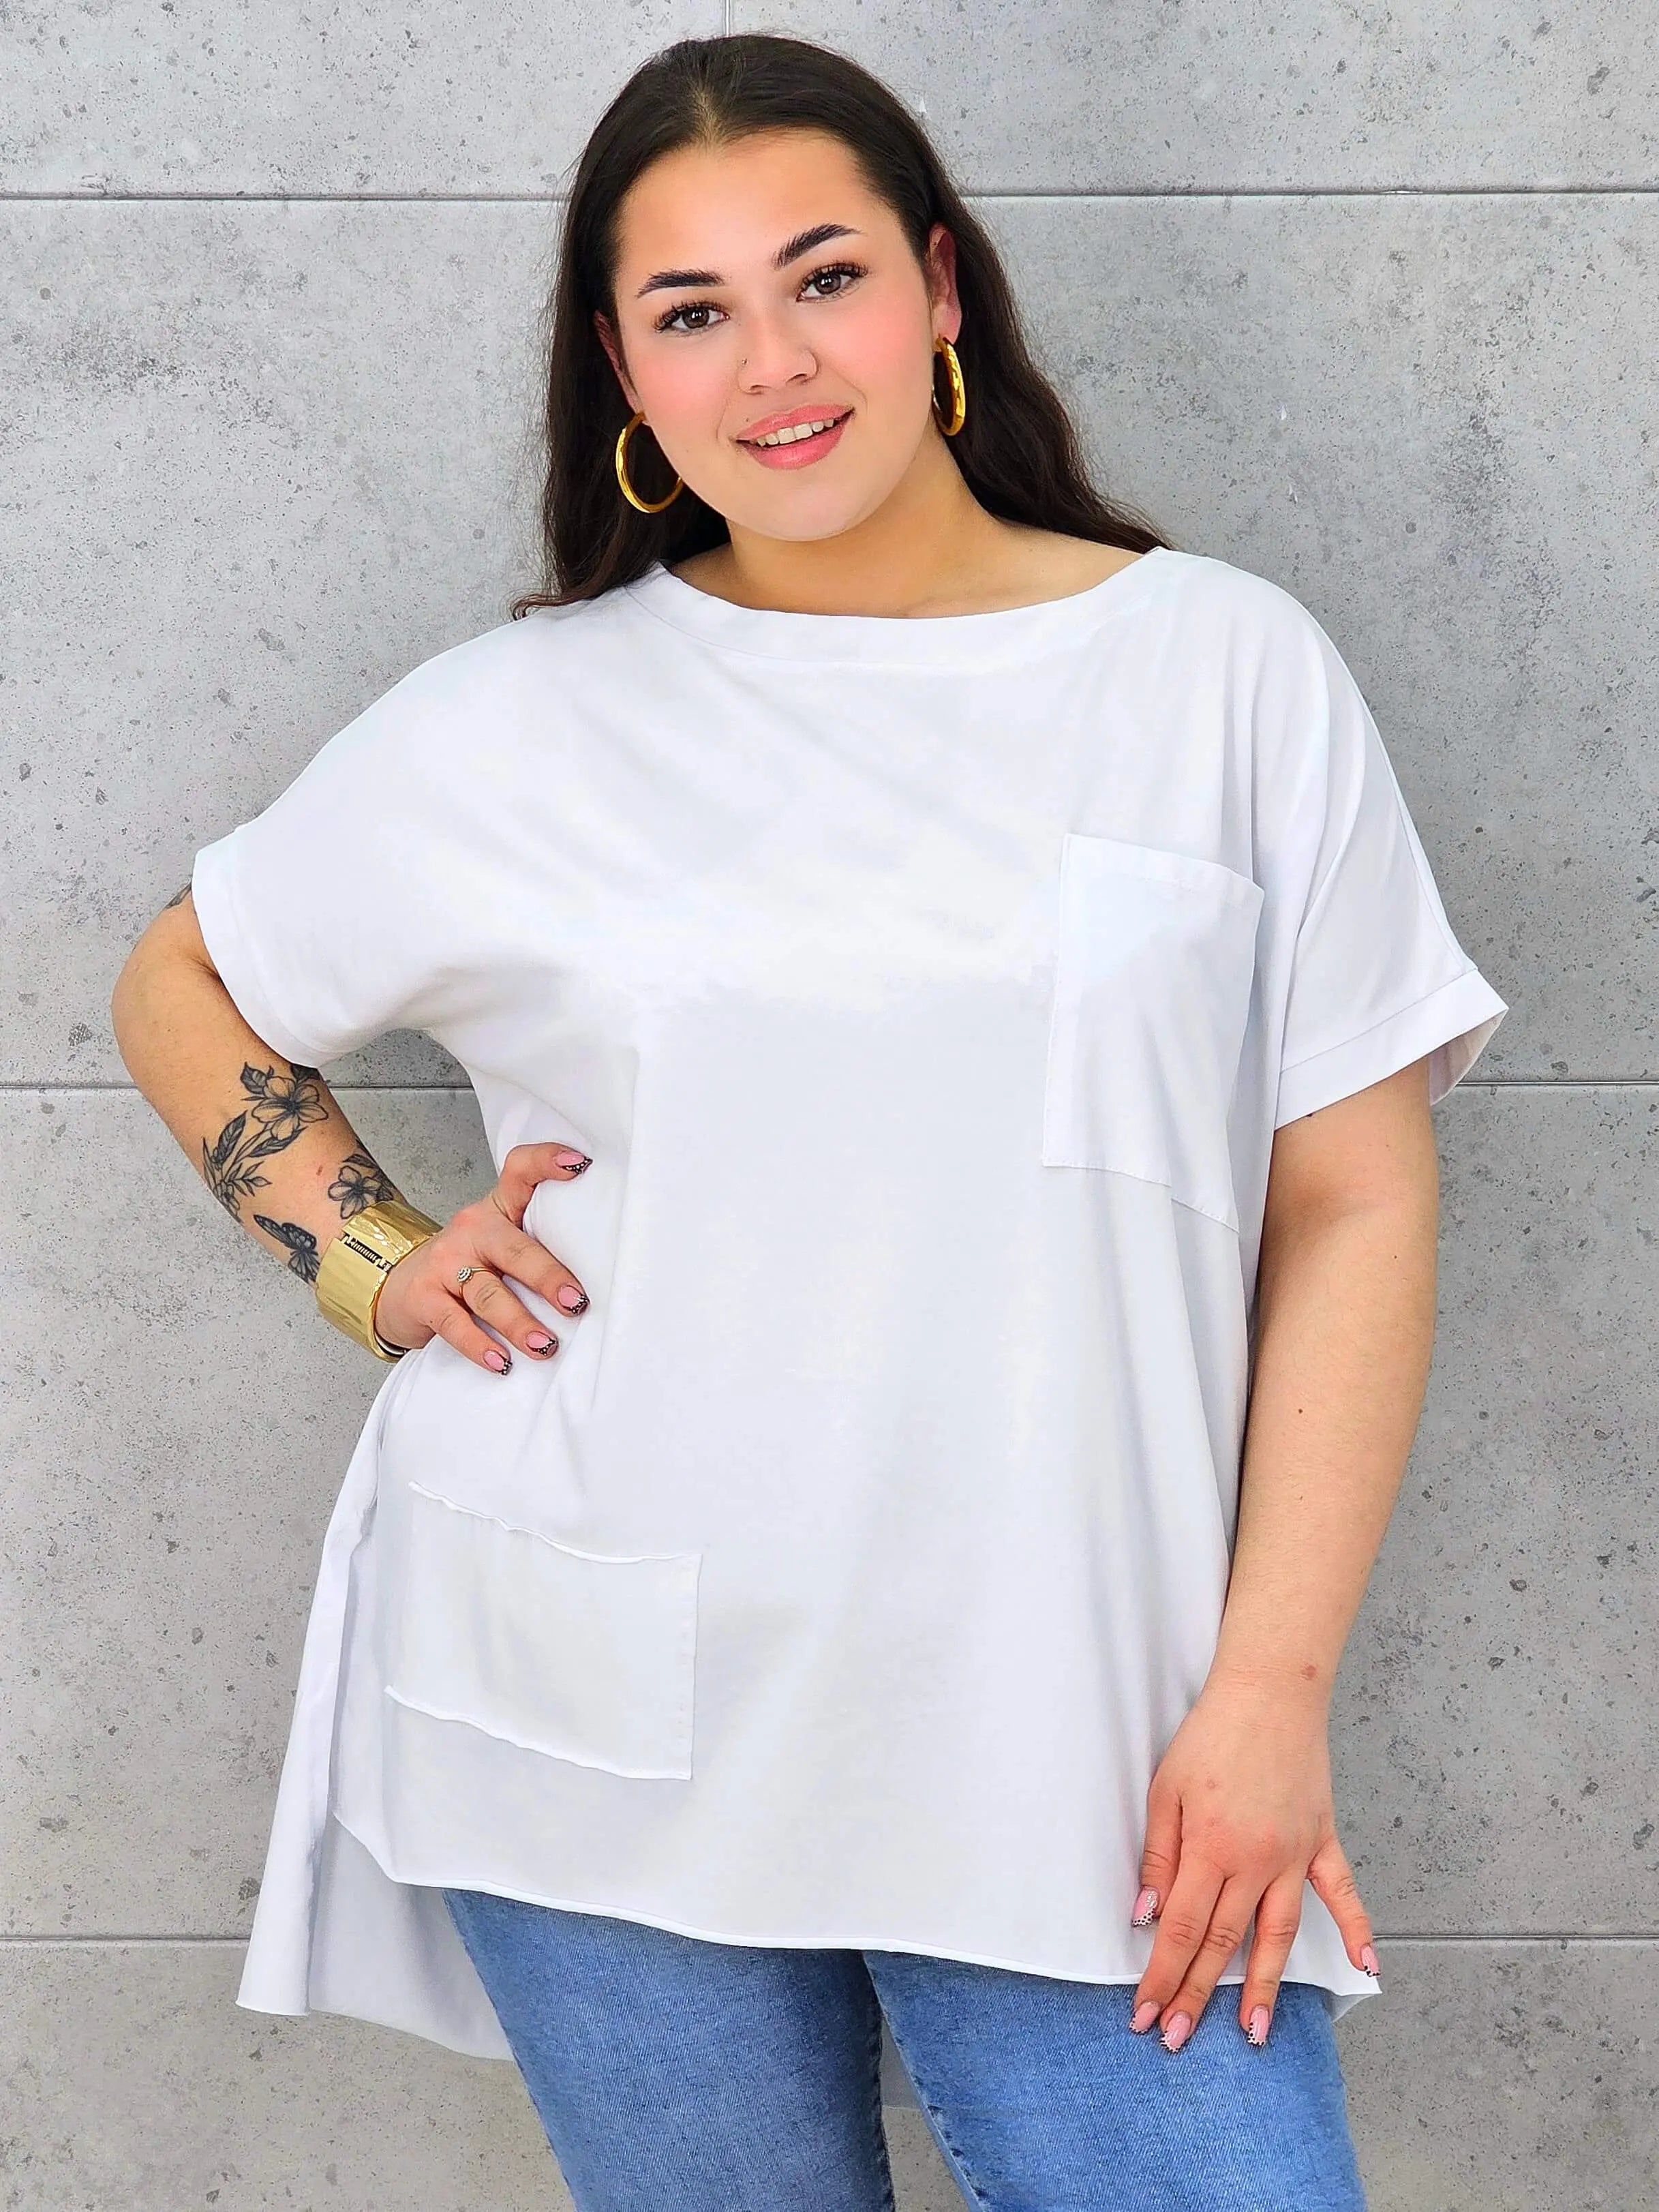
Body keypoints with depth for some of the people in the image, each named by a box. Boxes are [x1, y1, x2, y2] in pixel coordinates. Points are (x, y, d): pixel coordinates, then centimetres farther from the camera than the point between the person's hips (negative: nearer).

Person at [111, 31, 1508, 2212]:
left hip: (1079, 1731, 0)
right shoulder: (517, 728, 2)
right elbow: (183, 984, 18)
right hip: (604, 1713, 1)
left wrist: (1271, 1686, -7)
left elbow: (1353, 1207, -1)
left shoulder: (1228, 672, -1)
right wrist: (375, 1263, 3)